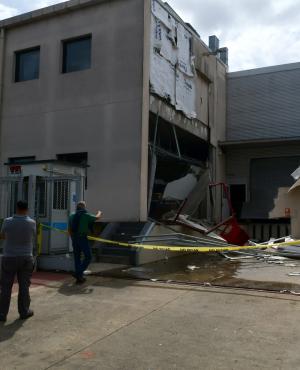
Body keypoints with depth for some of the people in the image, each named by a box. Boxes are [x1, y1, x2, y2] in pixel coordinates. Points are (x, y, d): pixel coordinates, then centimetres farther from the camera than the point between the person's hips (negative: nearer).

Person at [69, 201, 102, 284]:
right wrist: (99, 213, 33)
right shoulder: (86, 215, -7)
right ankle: (78, 273, -8)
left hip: (74, 239, 6)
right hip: (83, 238, -6)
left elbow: (70, 230, 13)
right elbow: (97, 218, 11)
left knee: (77, 257, 14)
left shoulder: (72, 216, 8)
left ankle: (79, 277, 18)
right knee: (88, 257, 3)